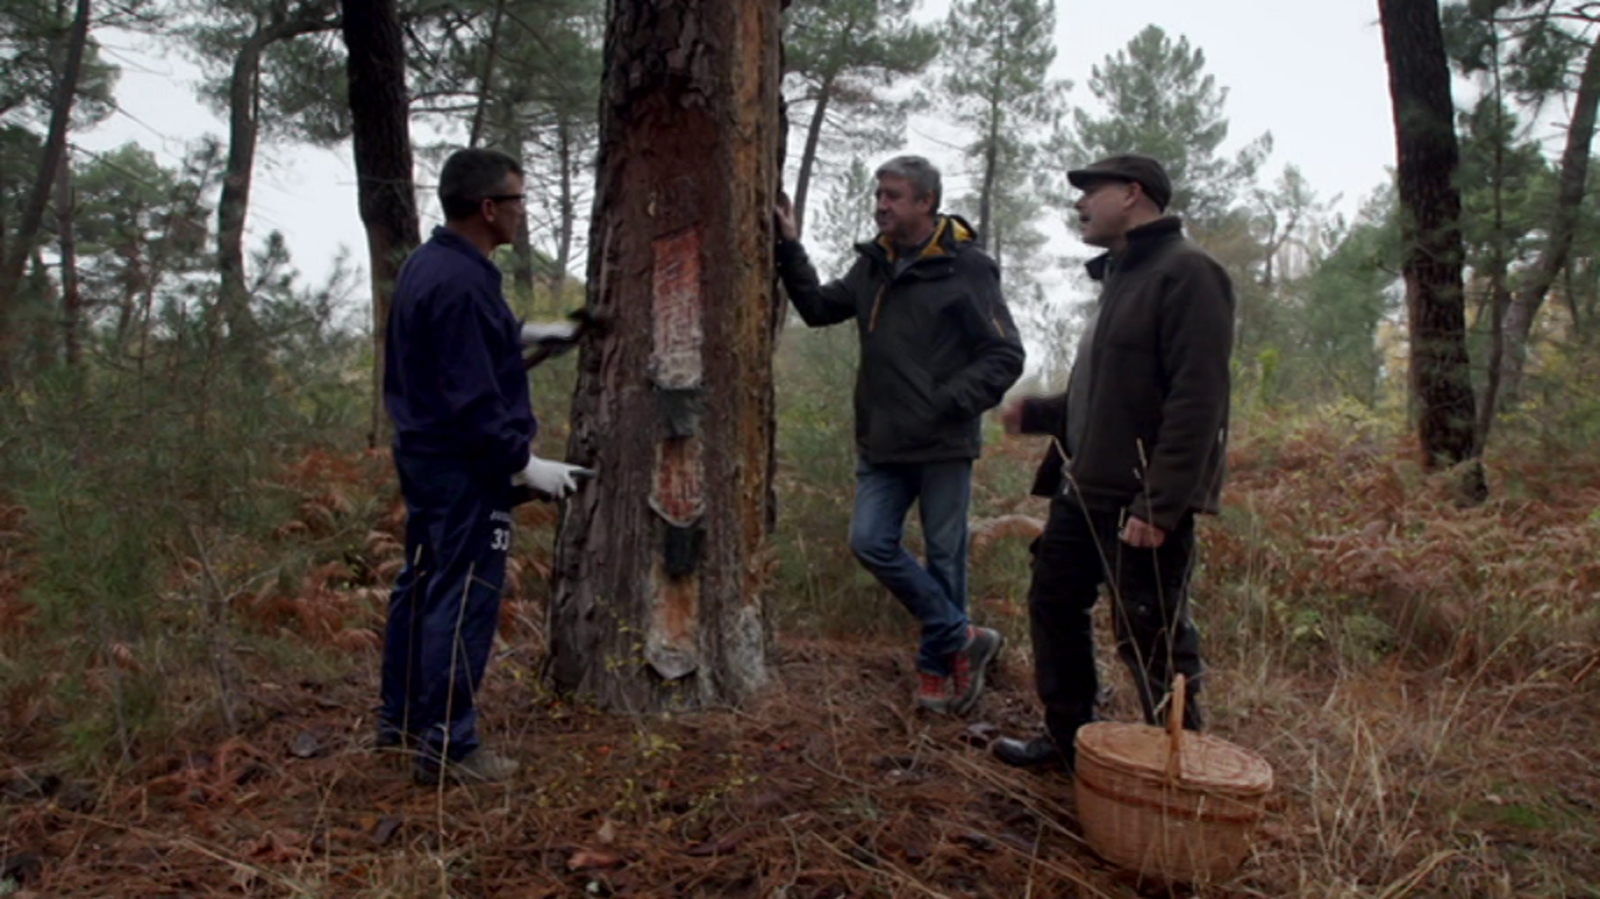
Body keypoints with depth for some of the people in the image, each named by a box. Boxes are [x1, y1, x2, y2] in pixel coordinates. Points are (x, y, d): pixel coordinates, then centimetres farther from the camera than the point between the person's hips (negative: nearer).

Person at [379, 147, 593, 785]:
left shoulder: (427, 265, 10)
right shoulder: (460, 284, -23)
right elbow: (471, 400, -24)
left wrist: (521, 333, 19)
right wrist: (526, 464, -19)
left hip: (423, 453, 11)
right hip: (464, 469, -11)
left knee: (422, 585, 19)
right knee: (464, 601, -2)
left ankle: (401, 719, 33)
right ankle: (446, 746, 8)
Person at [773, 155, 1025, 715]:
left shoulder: (966, 269, -9)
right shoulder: (874, 264, 11)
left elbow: (1006, 356, -9)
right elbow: (819, 308, 18)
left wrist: (949, 402, -19)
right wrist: (790, 249, 8)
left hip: (944, 445, -6)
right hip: (882, 443, 6)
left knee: (943, 557, 5)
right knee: (871, 542, -3)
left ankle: (936, 666, 23)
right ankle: (963, 638, 10)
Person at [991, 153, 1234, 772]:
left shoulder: (1185, 273, -12)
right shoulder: (1119, 279, 19)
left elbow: (1196, 401, -21)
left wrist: (1158, 505, -25)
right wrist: (1035, 414, 15)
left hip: (1141, 502, -10)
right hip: (1082, 492, 10)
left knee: (1151, 643, -1)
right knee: (1054, 606, 16)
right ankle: (1067, 739, 31)